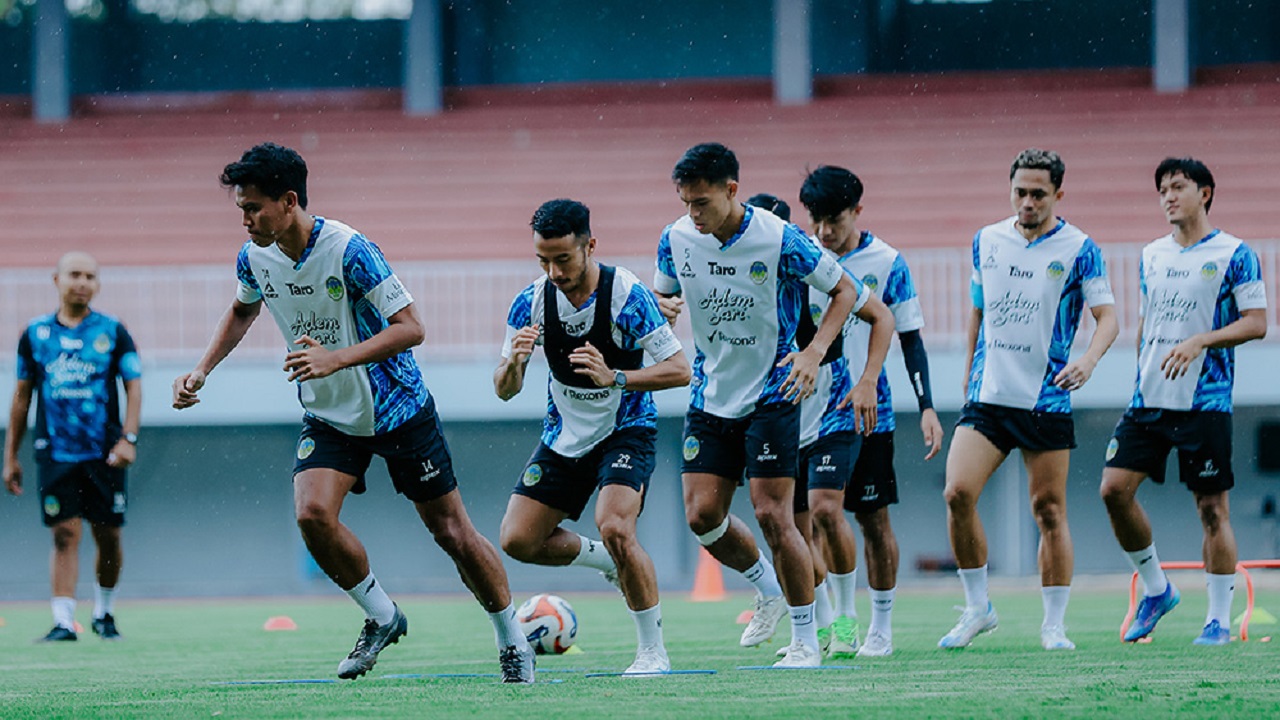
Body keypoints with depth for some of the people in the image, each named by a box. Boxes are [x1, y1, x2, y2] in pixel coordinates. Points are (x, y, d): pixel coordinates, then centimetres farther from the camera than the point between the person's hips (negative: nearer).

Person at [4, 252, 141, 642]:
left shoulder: (113, 332, 4)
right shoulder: (35, 333, 8)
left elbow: (133, 386, 3)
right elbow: (22, 396, 13)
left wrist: (128, 438, -11)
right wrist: (11, 456, 12)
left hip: (104, 453, 0)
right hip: (55, 454, 0)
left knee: (108, 536, 4)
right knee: (65, 534, -8)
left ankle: (104, 612, 24)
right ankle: (63, 621, -9)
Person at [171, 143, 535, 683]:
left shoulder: (348, 250, -26)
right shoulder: (255, 257, -6)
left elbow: (411, 327, -26)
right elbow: (243, 309, 18)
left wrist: (336, 359, -37)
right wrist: (201, 371, 6)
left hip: (397, 409, -5)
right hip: (328, 417, 5)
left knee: (451, 531, 1)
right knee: (312, 515, -20)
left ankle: (513, 641, 19)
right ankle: (382, 618, 3)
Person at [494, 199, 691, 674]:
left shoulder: (626, 295, -21)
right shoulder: (531, 303, -9)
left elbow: (679, 370, -21)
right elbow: (504, 390, -5)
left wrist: (614, 378, -36)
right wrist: (514, 363, -29)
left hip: (625, 432, -5)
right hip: (563, 436, 5)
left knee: (614, 527, -27)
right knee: (518, 540, -2)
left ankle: (653, 651, -13)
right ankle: (609, 560, 24)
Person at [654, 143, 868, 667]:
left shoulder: (779, 239, -17)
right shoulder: (677, 239, -4)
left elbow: (845, 291, -6)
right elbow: (662, 294, 15)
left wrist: (814, 352, -20)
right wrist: (663, 306, -11)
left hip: (771, 395, -5)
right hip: (710, 399, 5)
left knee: (772, 515, -10)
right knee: (702, 514, -1)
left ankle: (806, 640, 2)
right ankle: (768, 589, 28)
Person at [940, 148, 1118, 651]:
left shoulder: (1078, 249, -4)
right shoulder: (986, 241, 9)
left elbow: (1107, 316, -8)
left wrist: (1088, 360, -26)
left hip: (1047, 400, -3)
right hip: (987, 397, 3)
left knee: (1049, 511, 0)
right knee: (957, 493, -14)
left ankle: (1054, 624, 11)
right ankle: (977, 607, 1)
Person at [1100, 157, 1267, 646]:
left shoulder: (1233, 254, -3)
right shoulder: (1151, 256, 15)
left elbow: (1256, 323, -7)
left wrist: (1200, 341, -19)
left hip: (1205, 401, -6)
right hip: (1148, 399, 6)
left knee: (1212, 507, -3)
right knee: (1114, 488, -5)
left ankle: (1219, 619, 4)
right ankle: (1155, 588, 12)